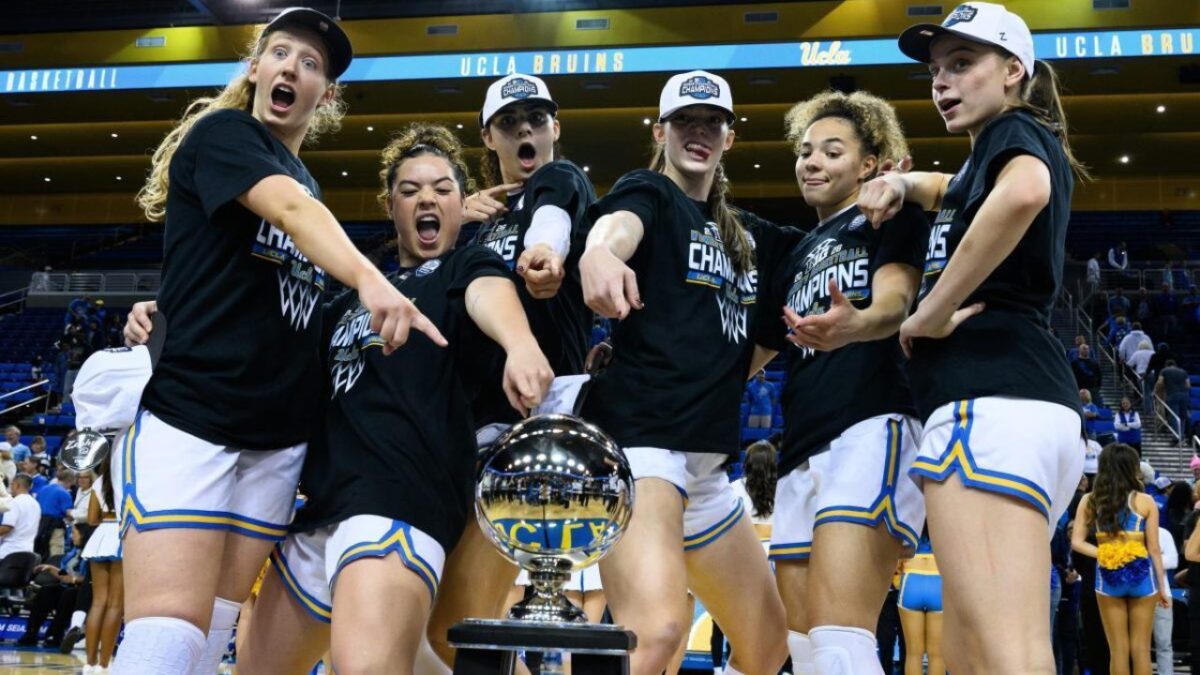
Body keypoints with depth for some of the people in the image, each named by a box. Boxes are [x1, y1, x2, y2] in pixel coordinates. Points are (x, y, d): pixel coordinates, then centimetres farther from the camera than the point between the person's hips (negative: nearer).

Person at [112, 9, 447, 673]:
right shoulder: (222, 132, -2)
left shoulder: (305, 180, 19)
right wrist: (372, 280, -41)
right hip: (187, 415, -7)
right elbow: (291, 209, -23)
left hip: (277, 435, 7)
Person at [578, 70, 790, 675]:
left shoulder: (746, 235, 21)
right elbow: (619, 223, -23)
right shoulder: (648, 193, 0)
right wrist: (598, 252, -51)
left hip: (707, 461, 9)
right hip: (637, 437, -8)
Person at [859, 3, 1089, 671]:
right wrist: (900, 183, 23)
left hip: (990, 402, -11)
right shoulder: (1014, 156, 28)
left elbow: (1023, 191, -25)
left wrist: (932, 312, -16)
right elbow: (955, 190, 48)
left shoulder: (1013, 132, 0)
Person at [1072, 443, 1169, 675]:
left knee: (1118, 649, 8)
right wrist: (1162, 587, 7)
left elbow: (1076, 542, -4)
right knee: (1141, 648, 7)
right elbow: (1154, 549, -1)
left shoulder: (1090, 501, 2)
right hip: (1140, 575, -1)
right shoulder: (1145, 501, -4)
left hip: (1108, 576, 1)